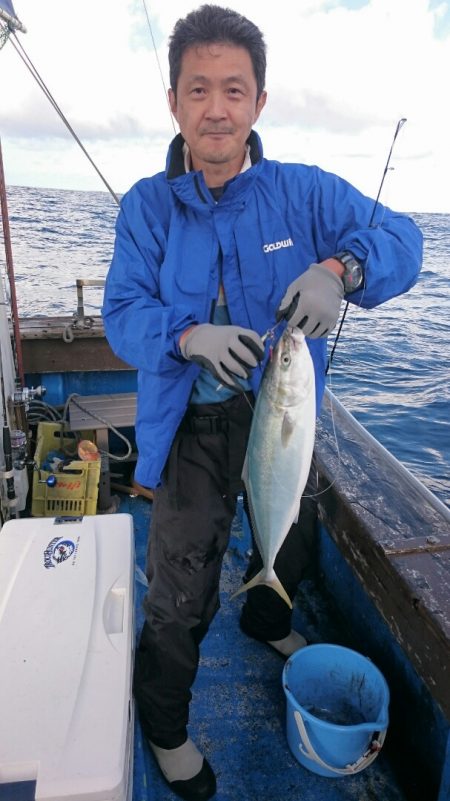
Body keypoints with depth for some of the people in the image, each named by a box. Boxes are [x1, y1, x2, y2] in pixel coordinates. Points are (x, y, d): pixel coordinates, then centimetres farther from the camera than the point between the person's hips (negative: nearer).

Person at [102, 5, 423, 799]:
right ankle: (164, 725, 33)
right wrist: (191, 337, -33)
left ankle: (268, 623, 62)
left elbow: (400, 238, -8)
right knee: (180, 589, 2)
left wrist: (339, 267, -31)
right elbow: (123, 314, -11)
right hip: (194, 425, -2)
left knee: (287, 545, 26)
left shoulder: (305, 191, -5)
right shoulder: (146, 205, -6)